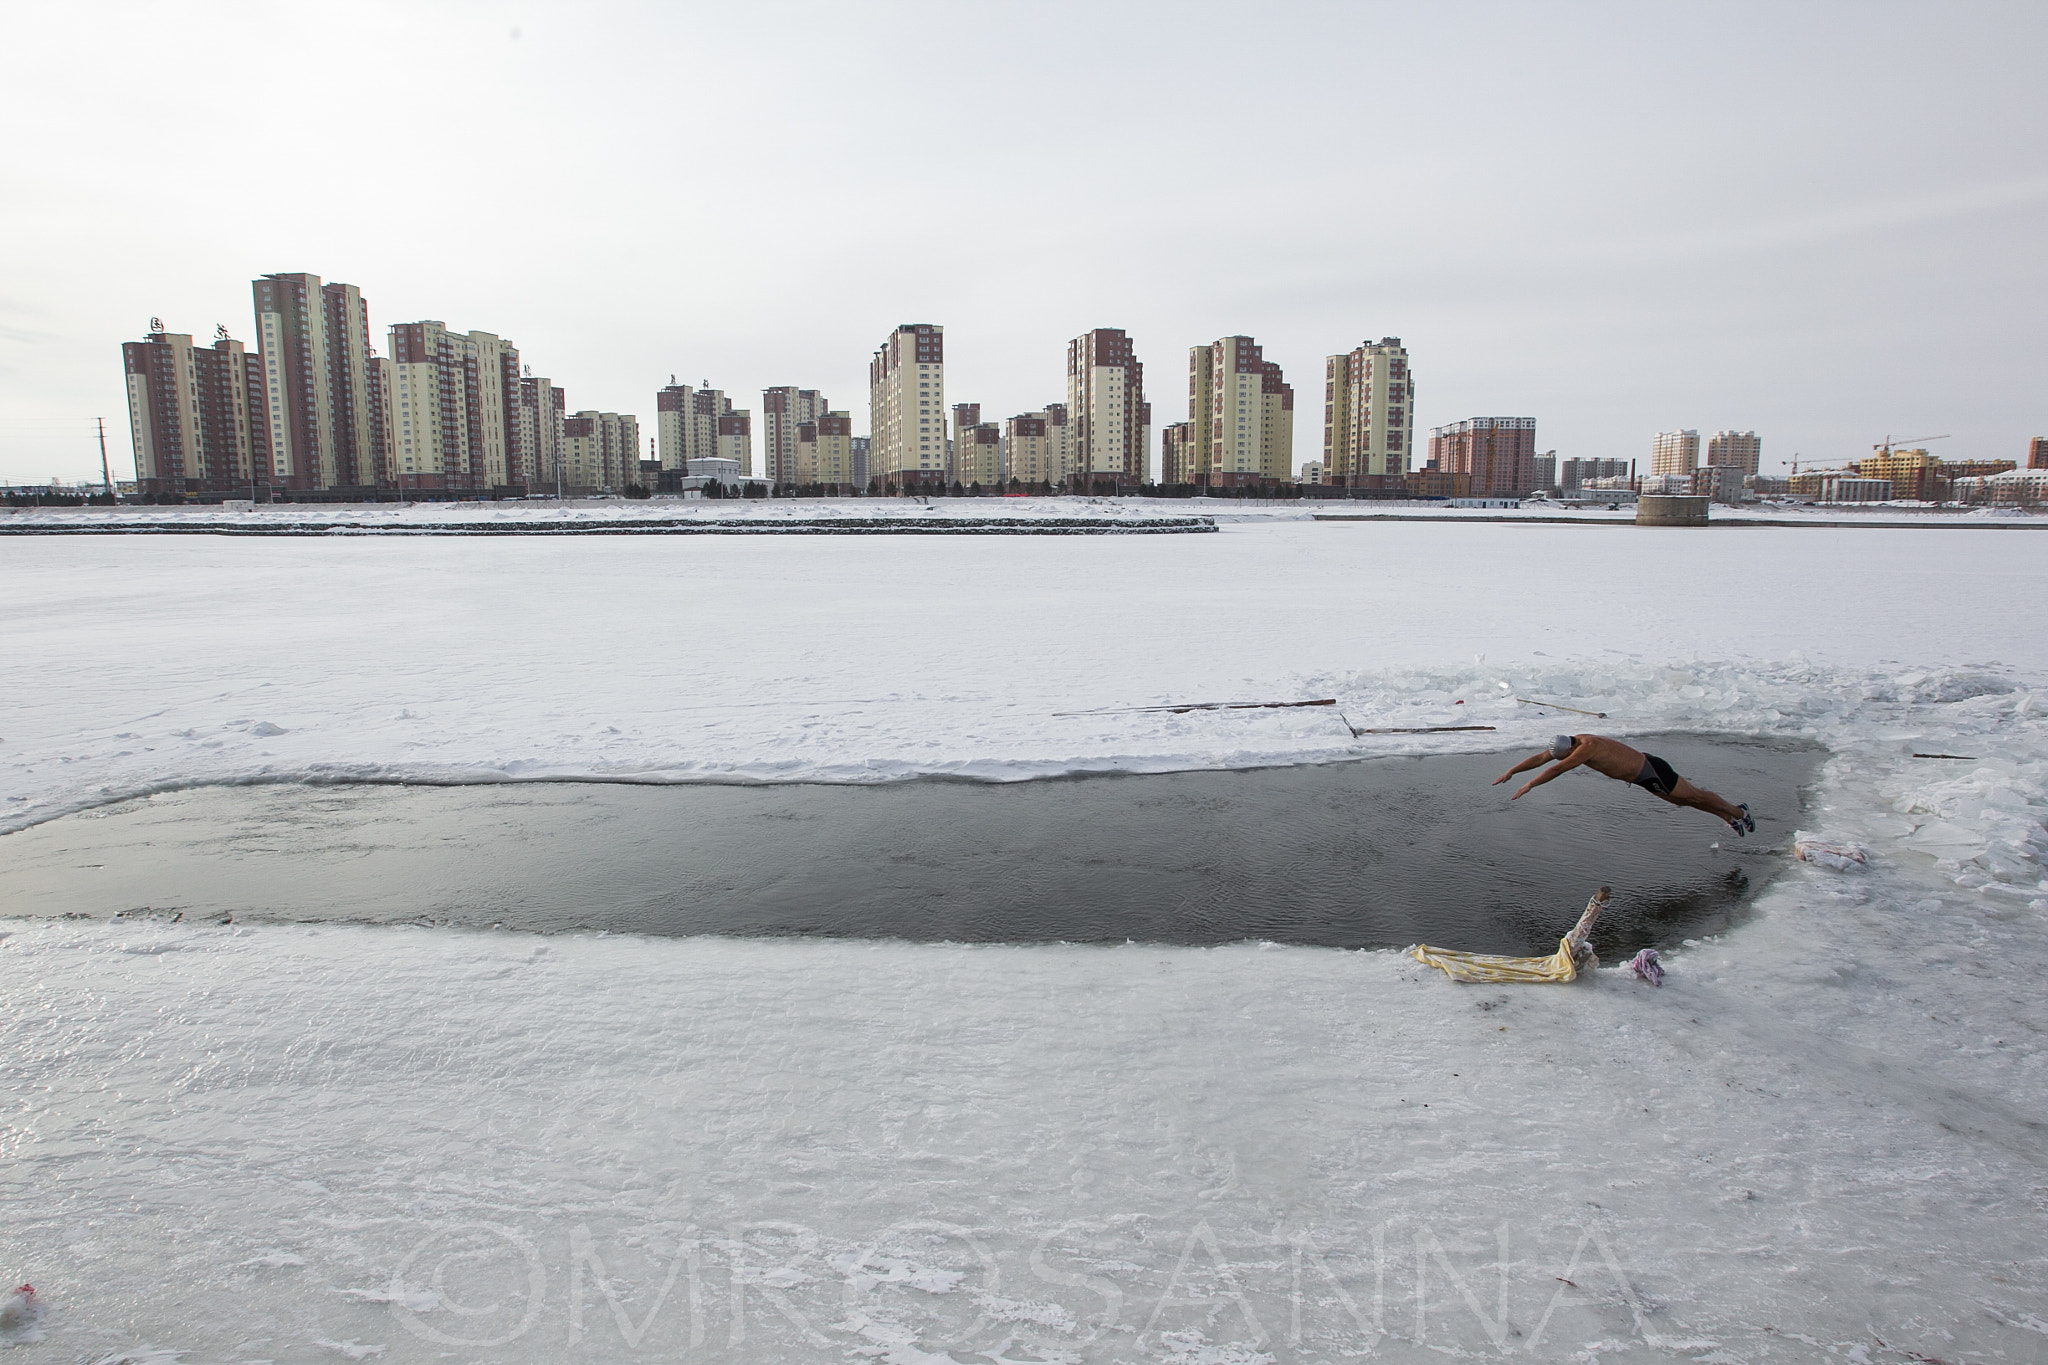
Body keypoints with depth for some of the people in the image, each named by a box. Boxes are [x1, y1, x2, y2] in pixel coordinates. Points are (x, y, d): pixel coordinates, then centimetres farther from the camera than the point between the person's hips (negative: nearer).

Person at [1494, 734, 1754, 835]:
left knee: (1693, 796, 10)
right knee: (1683, 800, 22)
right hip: (1643, 775, 9)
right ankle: (1729, 816, 39)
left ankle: (1737, 811, 30)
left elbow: (1557, 769, -42)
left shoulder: (1589, 747, -36)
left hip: (1653, 772, -9)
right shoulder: (1573, 743, -9)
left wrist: (1530, 785, -41)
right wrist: (1511, 771, -10)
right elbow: (1540, 757, -5)